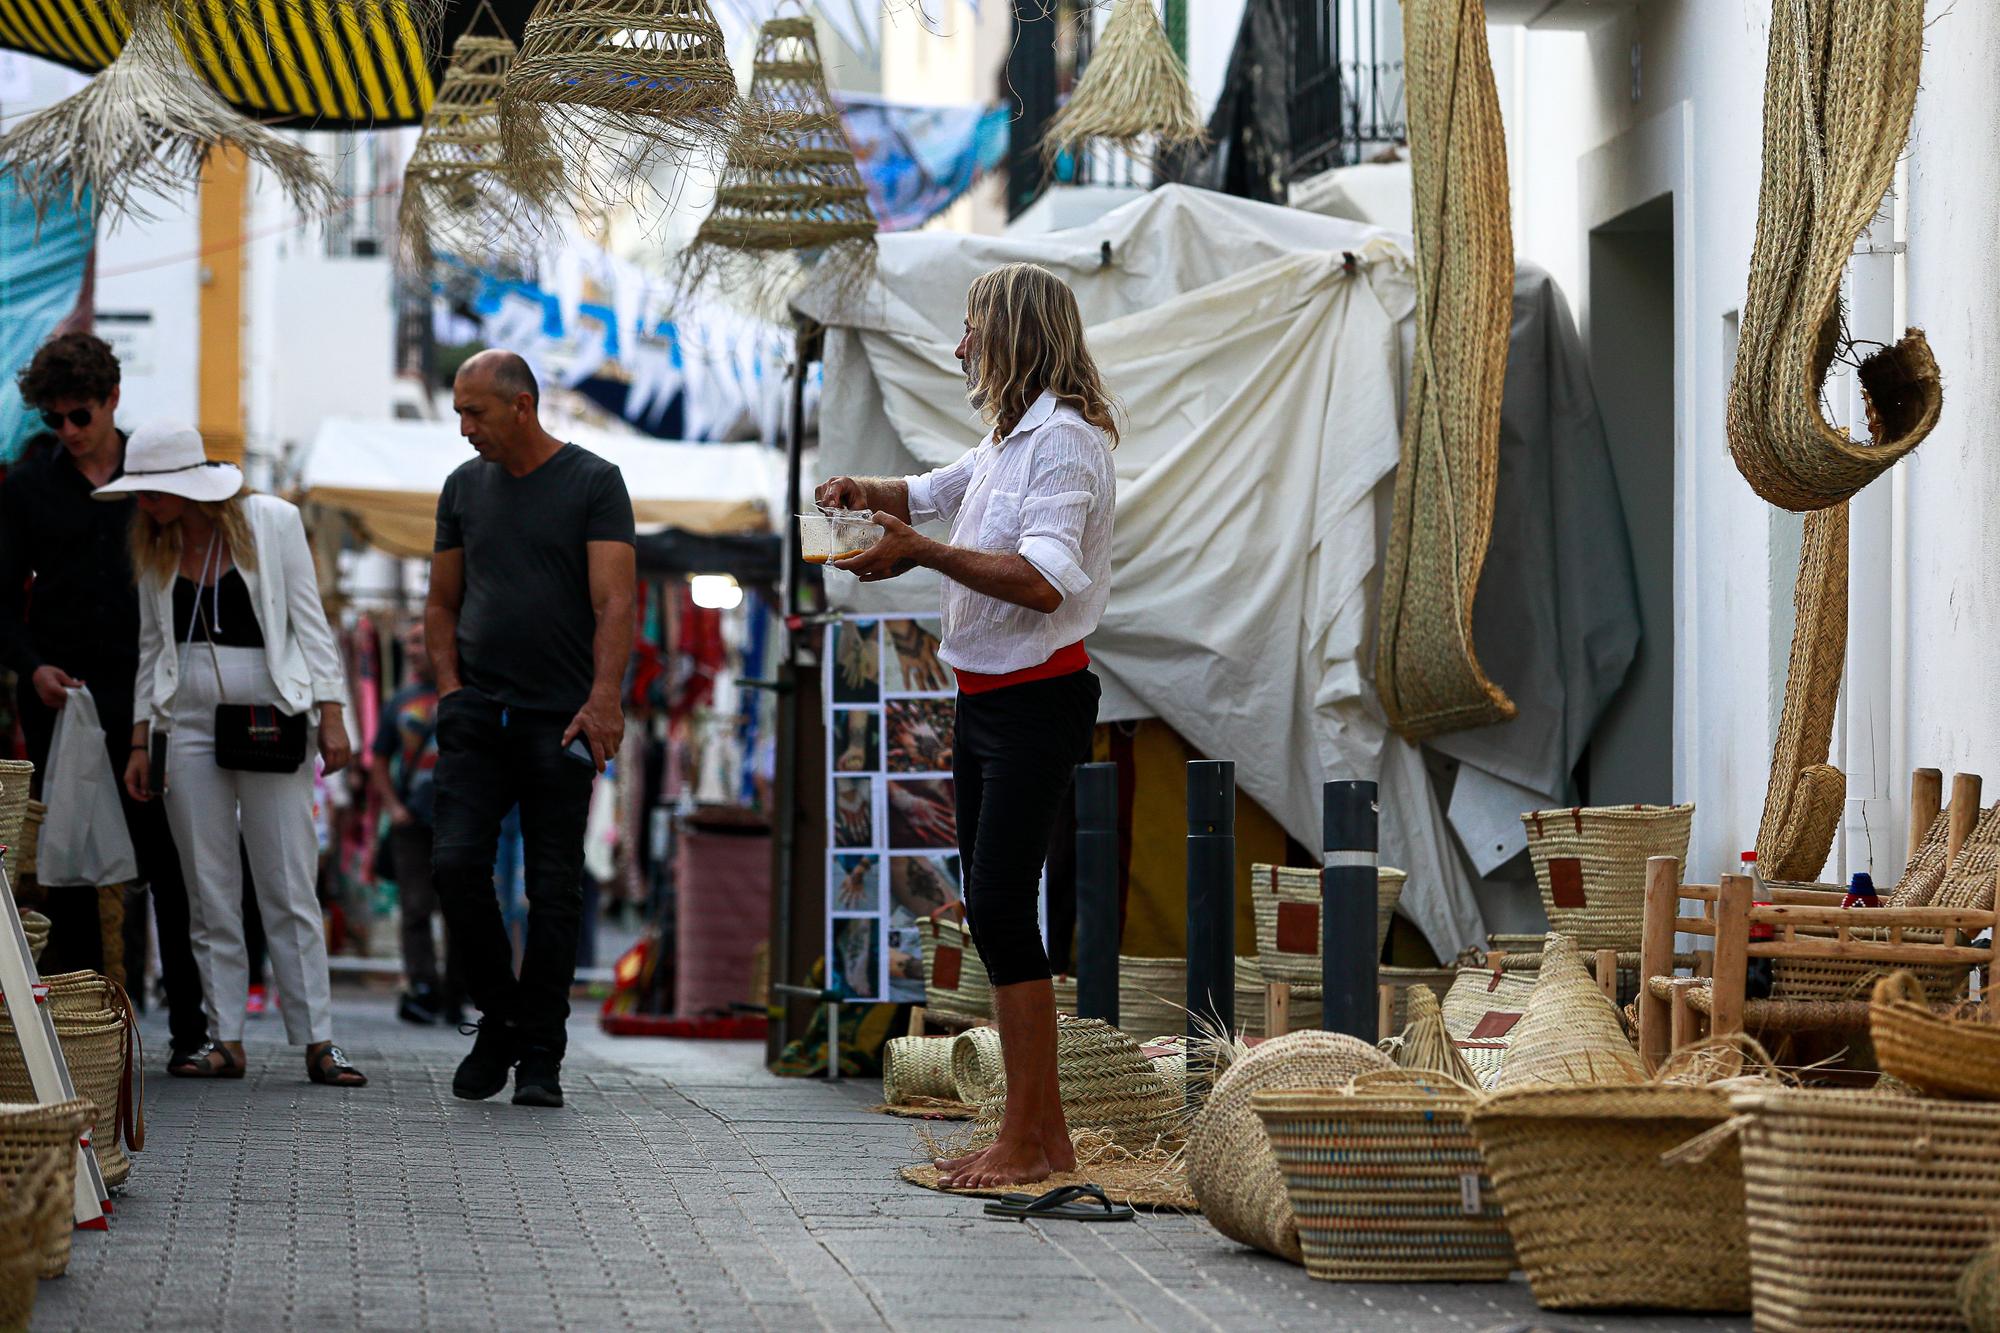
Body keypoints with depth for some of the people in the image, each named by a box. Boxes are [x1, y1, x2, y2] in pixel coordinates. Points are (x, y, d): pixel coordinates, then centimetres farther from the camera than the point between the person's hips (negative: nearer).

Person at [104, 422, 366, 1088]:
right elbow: (153, 647, 15)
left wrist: (332, 716, -6)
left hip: (270, 724, -3)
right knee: (211, 891, 2)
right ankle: (226, 1040, 6)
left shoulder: (271, 521, -3)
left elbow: (310, 621, -1)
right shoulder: (154, 547, 8)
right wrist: (139, 741, 11)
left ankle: (317, 1041, -1)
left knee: (289, 891, -3)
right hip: (189, 725, 3)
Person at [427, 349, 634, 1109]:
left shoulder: (593, 483, 0)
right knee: (458, 865, -10)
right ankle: (499, 1019, 9)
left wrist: (603, 697, -20)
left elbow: (614, 601, -8)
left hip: (560, 722, -3)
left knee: (554, 889, -1)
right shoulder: (464, 487, 13)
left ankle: (540, 1055, 5)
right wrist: (449, 685, 3)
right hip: (477, 713, 3)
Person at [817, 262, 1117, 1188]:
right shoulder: (1009, 439, 17)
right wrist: (866, 493, 16)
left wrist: (921, 552, -27)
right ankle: (1041, 1131, 15)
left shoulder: (1062, 439, -14)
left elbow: (1043, 581, -27)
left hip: (1036, 699, -10)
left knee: (999, 908, -13)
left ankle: (1029, 1143, -10)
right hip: (984, 697, 10)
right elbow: (935, 493, 36)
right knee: (992, 911, 10)